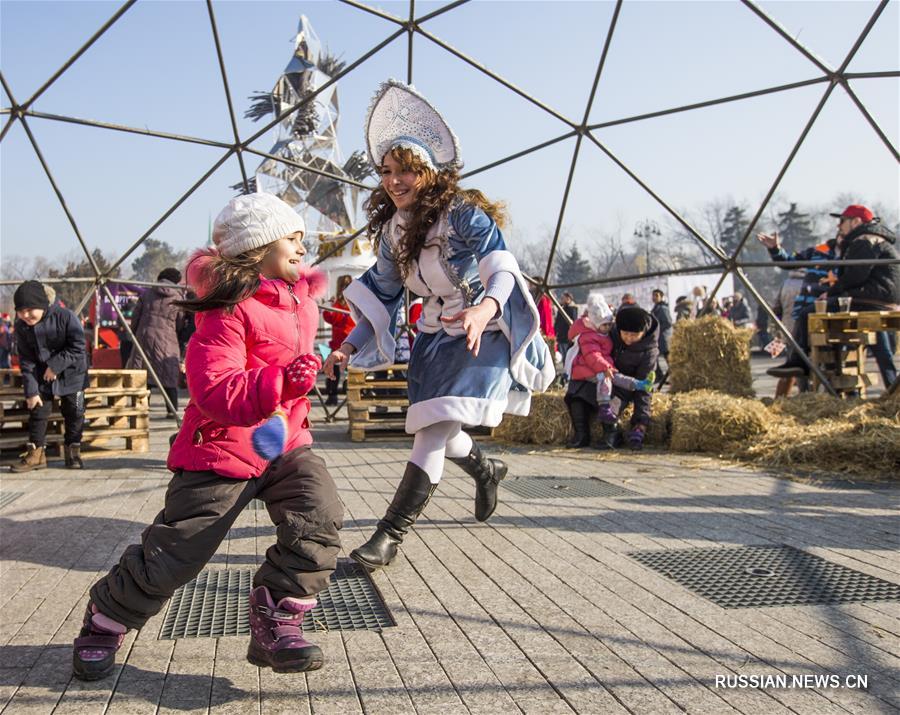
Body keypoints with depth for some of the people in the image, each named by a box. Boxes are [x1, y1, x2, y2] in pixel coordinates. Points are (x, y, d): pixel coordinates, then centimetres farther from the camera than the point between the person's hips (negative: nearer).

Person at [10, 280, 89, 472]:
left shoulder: (65, 317, -23)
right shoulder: (21, 327, -11)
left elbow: (78, 348, -19)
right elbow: (26, 361, -8)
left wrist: (56, 365, -24)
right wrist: (31, 391, -13)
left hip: (71, 374, -3)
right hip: (42, 377, 3)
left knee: (74, 413, 4)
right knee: (38, 412, 3)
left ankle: (73, 452, 18)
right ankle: (35, 453, 12)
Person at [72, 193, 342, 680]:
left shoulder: (301, 297, 8)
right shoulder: (231, 307, -19)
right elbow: (213, 391, -29)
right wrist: (280, 382, -39)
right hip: (224, 444, -6)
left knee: (319, 517, -20)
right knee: (174, 553, 2)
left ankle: (275, 624, -8)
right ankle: (105, 621, 28)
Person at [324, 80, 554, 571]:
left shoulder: (463, 214, -20)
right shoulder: (391, 230, 0)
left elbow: (502, 268, -35)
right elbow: (381, 296, 8)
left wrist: (485, 308, -57)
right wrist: (349, 347, -4)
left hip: (484, 332, -7)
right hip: (435, 334, 7)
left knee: (435, 430, -18)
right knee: (433, 434, 13)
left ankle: (390, 534, -11)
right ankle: (485, 470, 46)